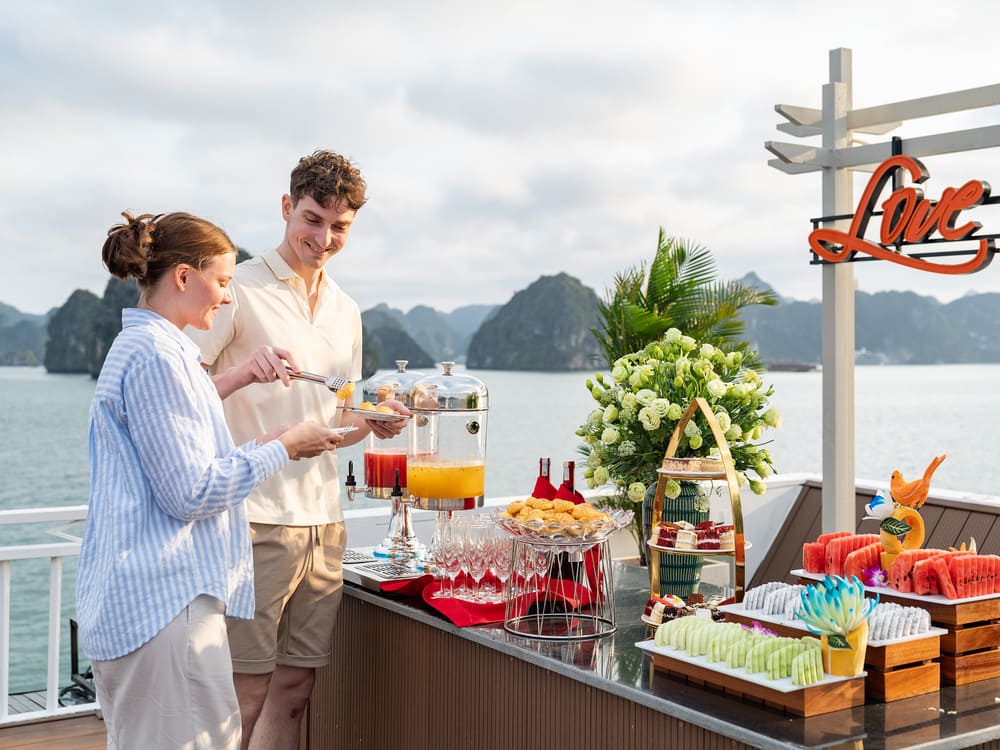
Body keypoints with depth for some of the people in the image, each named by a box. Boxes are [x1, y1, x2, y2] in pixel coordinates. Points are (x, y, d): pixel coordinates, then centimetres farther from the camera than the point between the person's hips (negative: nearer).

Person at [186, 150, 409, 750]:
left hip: (323, 520, 6)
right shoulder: (240, 290, -4)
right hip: (256, 520, -6)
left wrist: (370, 421, 2)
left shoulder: (346, 312, 16)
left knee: (294, 689, 11)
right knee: (245, 693, -3)